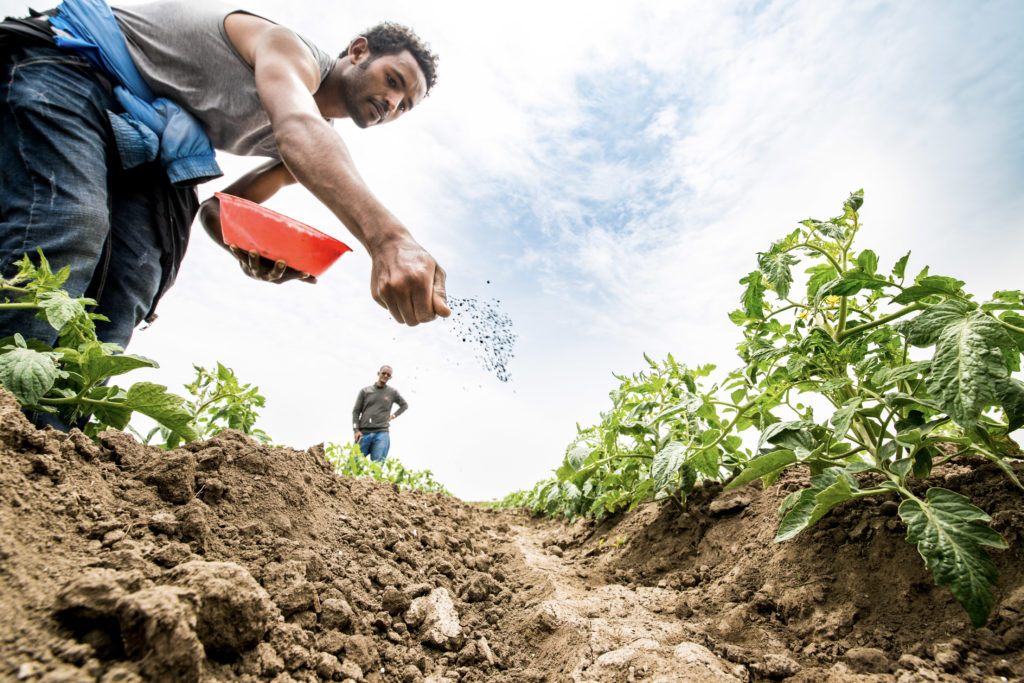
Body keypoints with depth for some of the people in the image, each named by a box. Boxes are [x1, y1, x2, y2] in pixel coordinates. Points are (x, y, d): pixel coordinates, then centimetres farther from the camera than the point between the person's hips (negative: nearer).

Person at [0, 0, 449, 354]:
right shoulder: (295, 52, -13)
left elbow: (216, 208, 12)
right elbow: (299, 131, -38)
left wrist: (247, 247, -14)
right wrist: (386, 237, -56)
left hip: (136, 148, 7)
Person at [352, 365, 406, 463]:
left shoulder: (393, 392, 12)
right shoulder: (365, 391, 11)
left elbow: (404, 405, 27)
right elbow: (356, 411, 9)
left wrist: (393, 416, 13)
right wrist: (356, 430, -3)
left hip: (381, 434, 0)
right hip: (363, 433, 1)